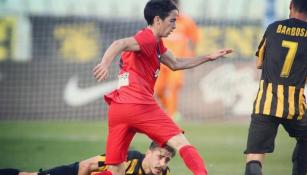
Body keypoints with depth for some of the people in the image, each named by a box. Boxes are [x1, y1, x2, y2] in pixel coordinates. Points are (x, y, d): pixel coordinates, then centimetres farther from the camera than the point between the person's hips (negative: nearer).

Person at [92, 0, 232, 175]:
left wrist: (209, 58, 32)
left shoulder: (156, 43, 24)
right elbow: (119, 44, -25)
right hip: (139, 105, -9)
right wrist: (105, 64, -43)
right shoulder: (148, 38, -6)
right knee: (182, 143, -6)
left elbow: (175, 64, 35)